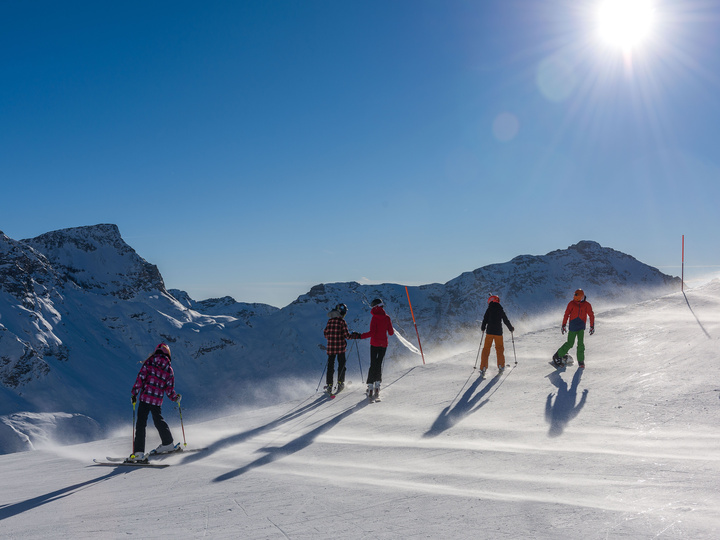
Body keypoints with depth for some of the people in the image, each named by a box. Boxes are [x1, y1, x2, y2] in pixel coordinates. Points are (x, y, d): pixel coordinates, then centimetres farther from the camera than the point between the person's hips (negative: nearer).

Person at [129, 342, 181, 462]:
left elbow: (140, 378, -5)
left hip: (145, 398, -3)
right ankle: (168, 443, 33)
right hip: (158, 400, 3)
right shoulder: (169, 369, 7)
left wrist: (134, 393, 0)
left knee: (141, 423, -2)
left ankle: (139, 452, -9)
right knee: (159, 421, 23)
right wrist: (176, 397, 22)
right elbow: (169, 390, 5)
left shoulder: (149, 362, 2)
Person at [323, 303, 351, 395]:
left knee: (330, 366, 9)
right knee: (341, 364, 10)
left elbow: (325, 333, 10)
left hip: (330, 346, 4)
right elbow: (346, 335, -13)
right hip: (340, 347, -4)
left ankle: (329, 385, 8)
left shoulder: (330, 320, 6)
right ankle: (340, 382, 9)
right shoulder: (342, 321, -11)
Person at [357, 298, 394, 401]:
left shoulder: (375, 317, -11)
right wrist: (390, 328, 28)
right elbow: (391, 333, 7)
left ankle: (370, 388, -4)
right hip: (384, 344, 4)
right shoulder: (387, 318, 2)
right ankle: (377, 386, 5)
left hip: (374, 344, -4)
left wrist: (359, 336, -15)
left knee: (373, 365, 1)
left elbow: (372, 333, -18)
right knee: (379, 364, 12)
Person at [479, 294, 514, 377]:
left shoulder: (489, 309, -1)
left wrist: (483, 328, 15)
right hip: (498, 332, 1)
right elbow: (506, 320, 9)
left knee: (486, 349, 2)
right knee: (500, 348, 18)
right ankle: (501, 366, 17)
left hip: (489, 332, -1)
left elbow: (485, 320, -3)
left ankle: (483, 368, -6)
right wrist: (511, 328, 24)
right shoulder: (501, 309, 4)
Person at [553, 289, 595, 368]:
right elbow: (566, 314, 3)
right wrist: (564, 325, 2)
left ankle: (581, 361, 3)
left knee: (581, 344, -9)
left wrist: (592, 327, 5)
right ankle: (558, 356, 15)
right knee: (569, 344, -1)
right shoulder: (571, 303, -4)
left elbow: (591, 315, 6)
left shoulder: (587, 305, -3)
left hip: (581, 327, 1)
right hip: (572, 326, -1)